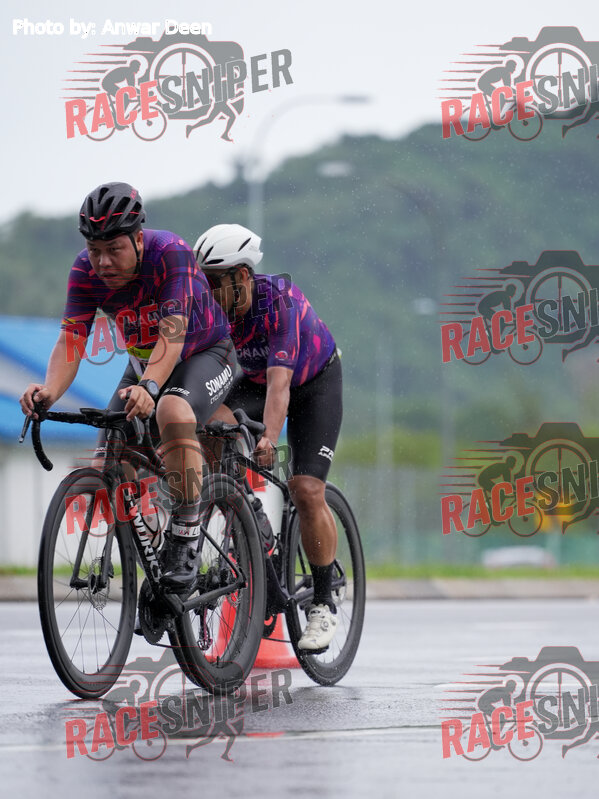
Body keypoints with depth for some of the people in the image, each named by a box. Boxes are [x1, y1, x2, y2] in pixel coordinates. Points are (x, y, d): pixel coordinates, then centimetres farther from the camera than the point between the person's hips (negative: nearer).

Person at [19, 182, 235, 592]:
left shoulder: (171, 252, -31)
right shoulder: (87, 270, -18)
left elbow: (173, 334, -41)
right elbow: (71, 340, -26)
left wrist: (149, 388, -59)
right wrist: (50, 392, -47)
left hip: (204, 355, -5)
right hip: (143, 361, 5)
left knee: (173, 412, -39)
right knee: (106, 473, -10)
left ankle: (186, 539, -29)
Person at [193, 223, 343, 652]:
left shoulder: (281, 302, -35)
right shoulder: (209, 307, -21)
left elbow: (279, 381, -46)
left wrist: (269, 439, -59)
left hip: (314, 382, -4)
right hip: (252, 382, 4)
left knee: (307, 489, -18)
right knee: (215, 419, -29)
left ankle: (324, 603, -3)